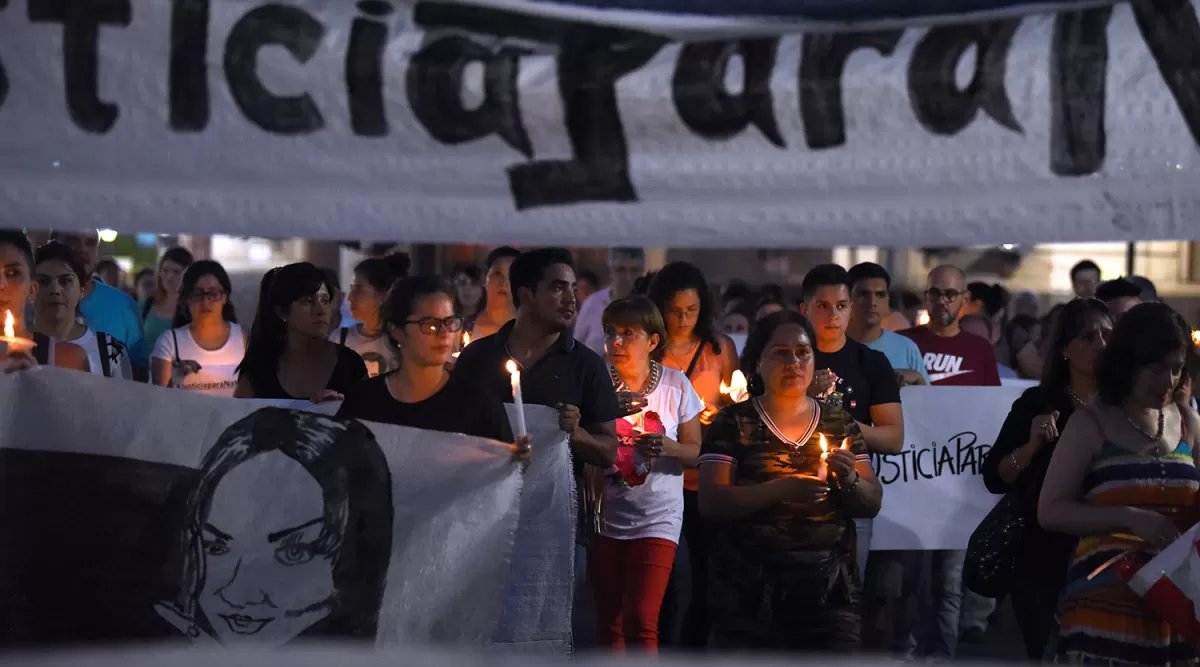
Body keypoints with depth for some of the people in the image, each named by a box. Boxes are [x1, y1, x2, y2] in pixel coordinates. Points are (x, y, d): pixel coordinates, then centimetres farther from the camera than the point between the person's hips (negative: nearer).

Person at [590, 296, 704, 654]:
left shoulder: (676, 385, -1)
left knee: (640, 622, -15)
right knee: (609, 626, 7)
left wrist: (669, 447, -17)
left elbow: (694, 451, 5)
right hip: (605, 516, 2)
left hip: (657, 517, -2)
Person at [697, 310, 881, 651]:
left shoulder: (840, 423, 10)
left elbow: (871, 505, 9)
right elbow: (710, 502, -8)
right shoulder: (734, 423, 2)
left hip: (829, 591, 2)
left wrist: (848, 479, -13)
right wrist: (780, 489, -21)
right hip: (750, 592, -2)